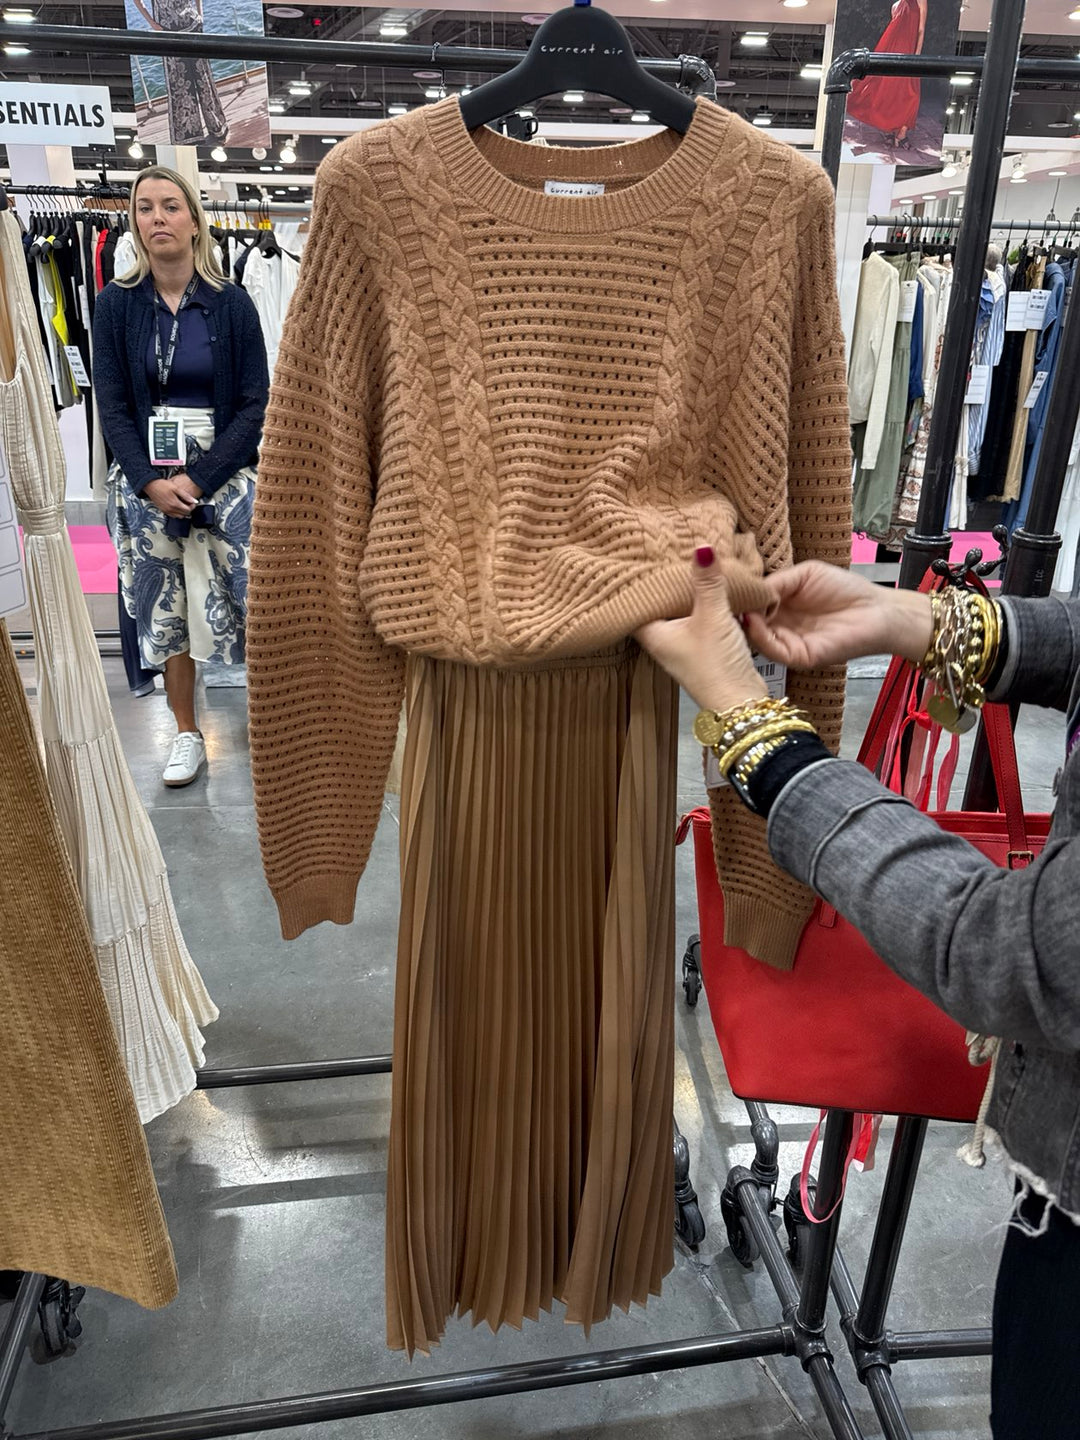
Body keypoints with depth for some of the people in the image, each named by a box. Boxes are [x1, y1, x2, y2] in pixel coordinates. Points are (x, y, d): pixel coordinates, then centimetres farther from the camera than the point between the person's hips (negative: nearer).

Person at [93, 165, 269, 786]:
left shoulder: (231, 303, 0)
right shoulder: (116, 304, 5)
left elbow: (255, 404, -4)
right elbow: (113, 405, 3)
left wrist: (199, 479, -12)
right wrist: (151, 483, -11)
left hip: (224, 472, -2)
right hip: (146, 480, 2)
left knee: (255, 593, -9)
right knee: (163, 607, 7)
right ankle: (187, 734, 21)